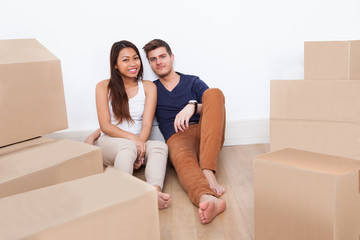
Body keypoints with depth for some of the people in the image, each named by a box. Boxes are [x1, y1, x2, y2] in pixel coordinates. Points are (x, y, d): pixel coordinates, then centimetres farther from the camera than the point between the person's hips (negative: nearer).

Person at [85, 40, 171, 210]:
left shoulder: (148, 87, 9)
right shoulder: (104, 87, 5)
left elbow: (147, 124, -2)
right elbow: (105, 125, -4)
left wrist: (140, 144, -22)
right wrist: (132, 138, -20)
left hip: (138, 144, 2)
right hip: (109, 143, -2)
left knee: (160, 146, -31)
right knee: (127, 147, -37)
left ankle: (155, 191, -57)